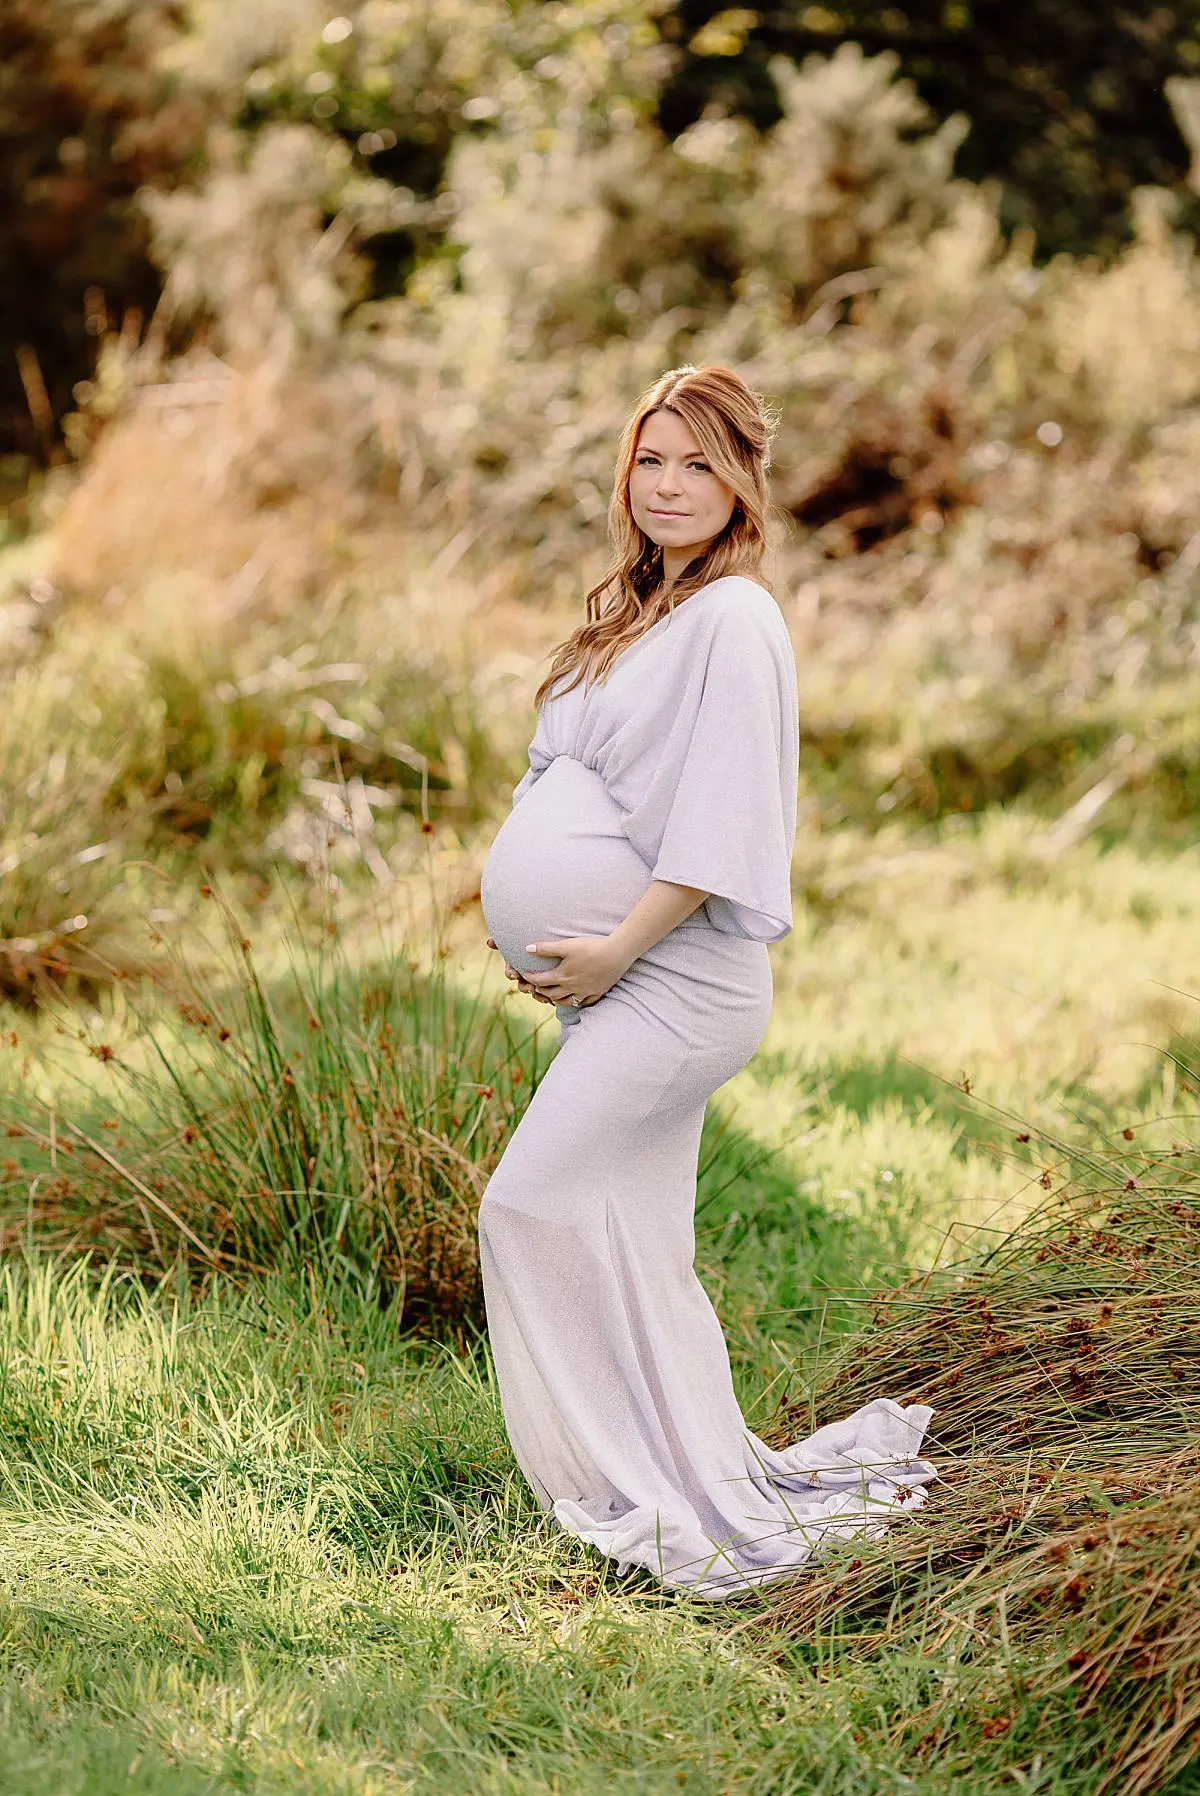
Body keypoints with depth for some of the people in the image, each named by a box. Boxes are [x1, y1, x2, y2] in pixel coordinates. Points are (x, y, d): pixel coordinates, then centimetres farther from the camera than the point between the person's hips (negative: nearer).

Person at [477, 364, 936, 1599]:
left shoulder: (734, 620, -12)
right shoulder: (635, 612, 16)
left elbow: (717, 826, -19)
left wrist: (615, 946, -18)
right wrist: (531, 919, 10)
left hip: (678, 975, -9)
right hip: (622, 976, 9)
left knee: (536, 1202, -11)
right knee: (628, 1238, 11)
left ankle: (677, 1494, -4)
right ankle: (709, 1481, 20)